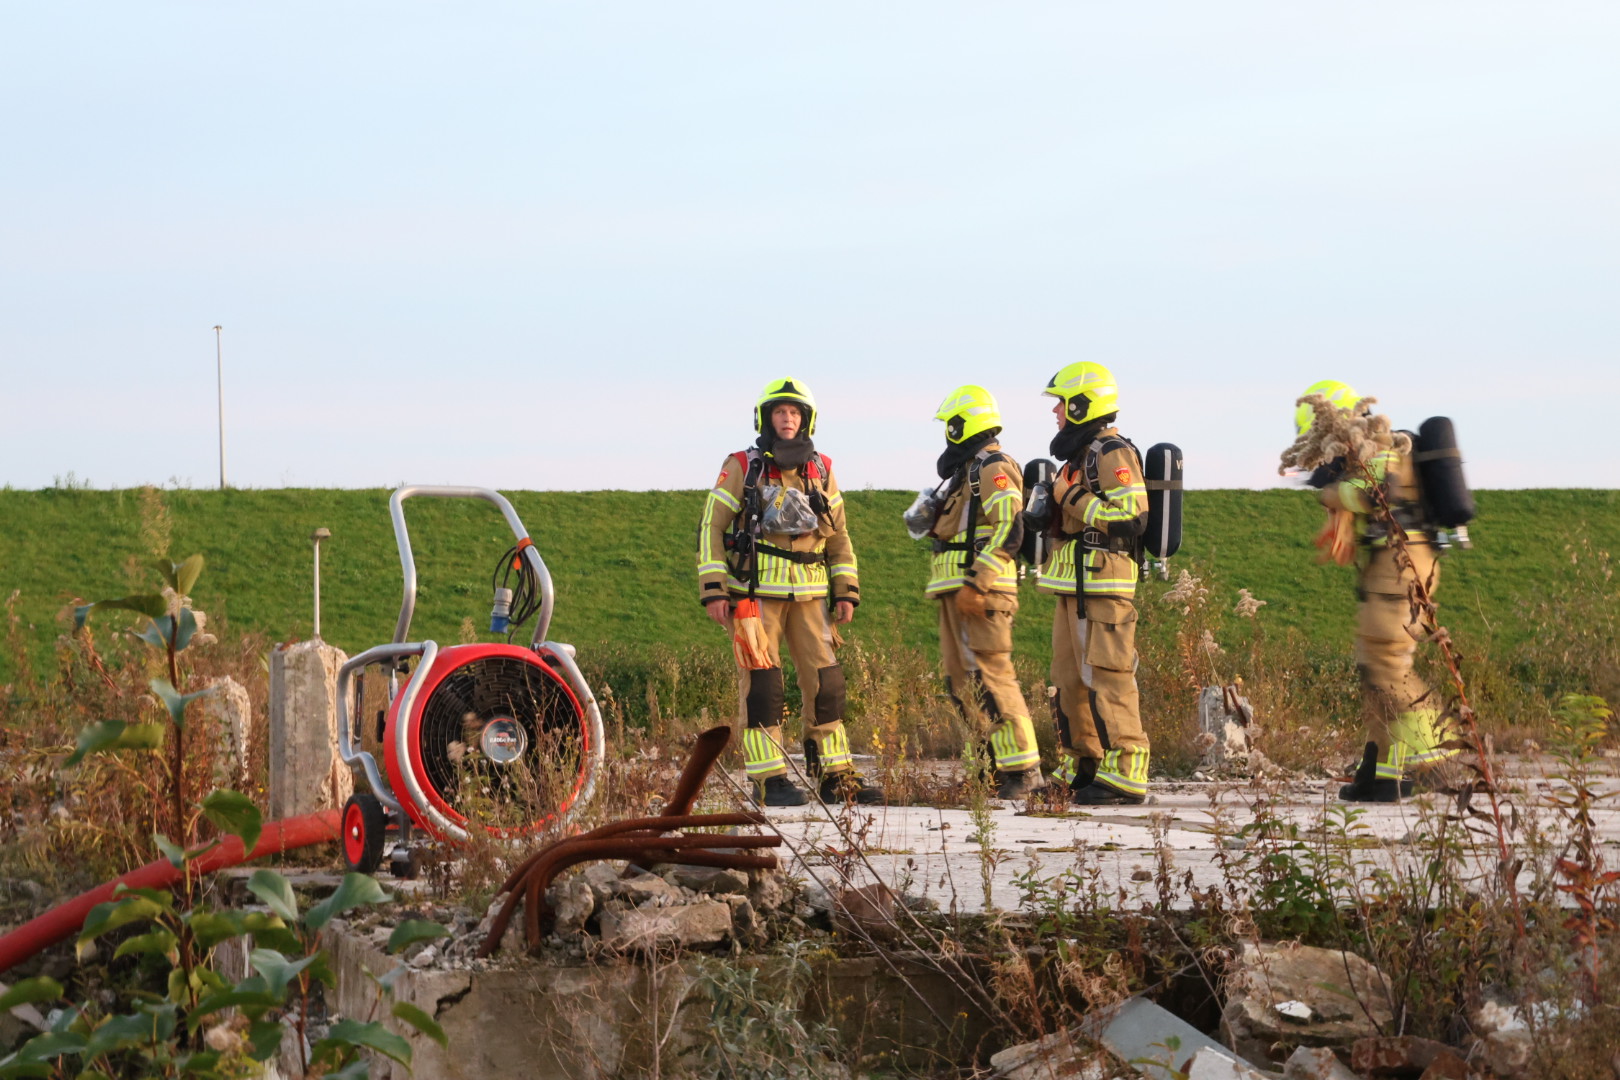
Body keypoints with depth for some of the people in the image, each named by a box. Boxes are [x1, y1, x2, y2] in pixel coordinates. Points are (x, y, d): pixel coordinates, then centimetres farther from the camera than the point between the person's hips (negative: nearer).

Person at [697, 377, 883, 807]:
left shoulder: (821, 471, 11)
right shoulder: (741, 468, 0)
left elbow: (839, 536, 16)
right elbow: (711, 529, -2)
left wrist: (847, 591, 9)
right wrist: (713, 590, -10)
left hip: (808, 595, 4)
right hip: (755, 592, -4)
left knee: (825, 682, 2)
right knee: (761, 684, -5)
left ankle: (835, 776, 9)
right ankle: (768, 780, -2)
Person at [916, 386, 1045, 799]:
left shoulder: (993, 468, -11)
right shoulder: (968, 469, 21)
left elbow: (1009, 530, -21)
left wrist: (977, 584, -25)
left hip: (979, 592, -11)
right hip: (957, 593, 11)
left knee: (991, 679, -13)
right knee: (962, 681, 10)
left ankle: (1023, 770, -12)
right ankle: (996, 765, 13)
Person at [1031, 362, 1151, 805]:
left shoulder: (1113, 454, -12)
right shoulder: (1080, 454, 19)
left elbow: (1130, 519, -22)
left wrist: (1072, 497, -17)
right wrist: (1047, 508, 13)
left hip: (1103, 585, -10)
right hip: (1075, 586, 10)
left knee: (1107, 678, -11)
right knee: (1070, 680, 12)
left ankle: (1124, 777, -10)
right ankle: (1081, 770, 18)